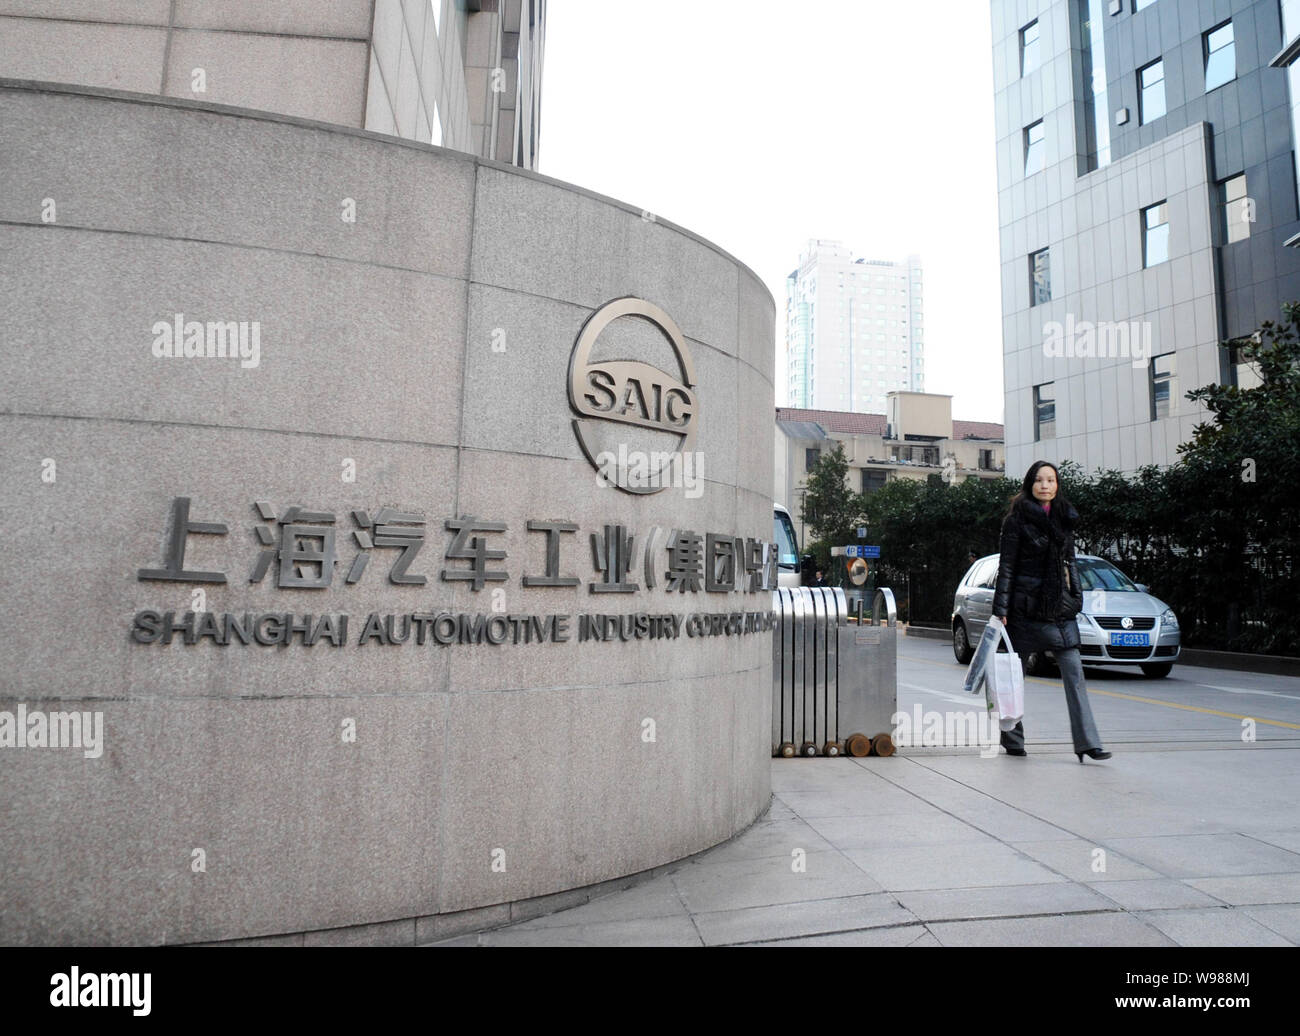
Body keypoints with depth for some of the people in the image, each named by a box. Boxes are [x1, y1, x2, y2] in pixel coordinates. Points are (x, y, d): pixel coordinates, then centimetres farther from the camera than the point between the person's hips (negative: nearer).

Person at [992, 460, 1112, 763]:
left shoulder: (1065, 519, 11)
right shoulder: (1017, 520, -5)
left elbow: (1070, 562, 18)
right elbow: (1006, 566, -7)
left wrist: (1076, 598, 11)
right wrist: (1000, 609, -10)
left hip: (1060, 605, 5)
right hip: (1025, 604, -5)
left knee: (1074, 671, -3)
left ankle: (1087, 741, -1)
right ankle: (1012, 739, 17)